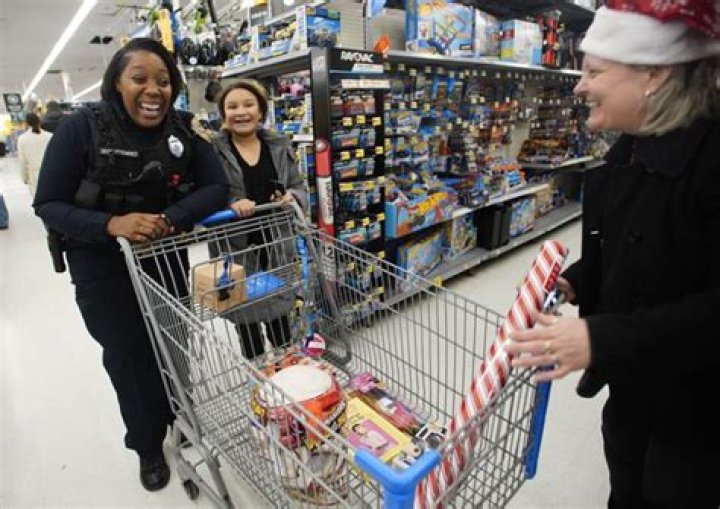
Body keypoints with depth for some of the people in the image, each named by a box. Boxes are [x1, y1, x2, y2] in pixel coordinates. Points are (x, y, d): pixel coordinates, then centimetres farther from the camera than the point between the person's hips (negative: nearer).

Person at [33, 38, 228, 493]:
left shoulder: (183, 128, -7)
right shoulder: (81, 128, -15)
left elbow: (216, 187, -12)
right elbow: (49, 205, -13)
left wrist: (171, 219, -28)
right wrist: (111, 224, -32)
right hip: (105, 270, -2)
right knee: (129, 357, 9)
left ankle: (182, 420, 46)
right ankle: (148, 446, 36)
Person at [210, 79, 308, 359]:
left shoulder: (280, 146, 6)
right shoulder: (212, 150, -5)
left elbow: (298, 187, 9)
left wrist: (293, 198, -14)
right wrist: (230, 205, -28)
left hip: (277, 246, 3)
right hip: (235, 249, -3)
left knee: (280, 310, 18)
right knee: (247, 317, 11)